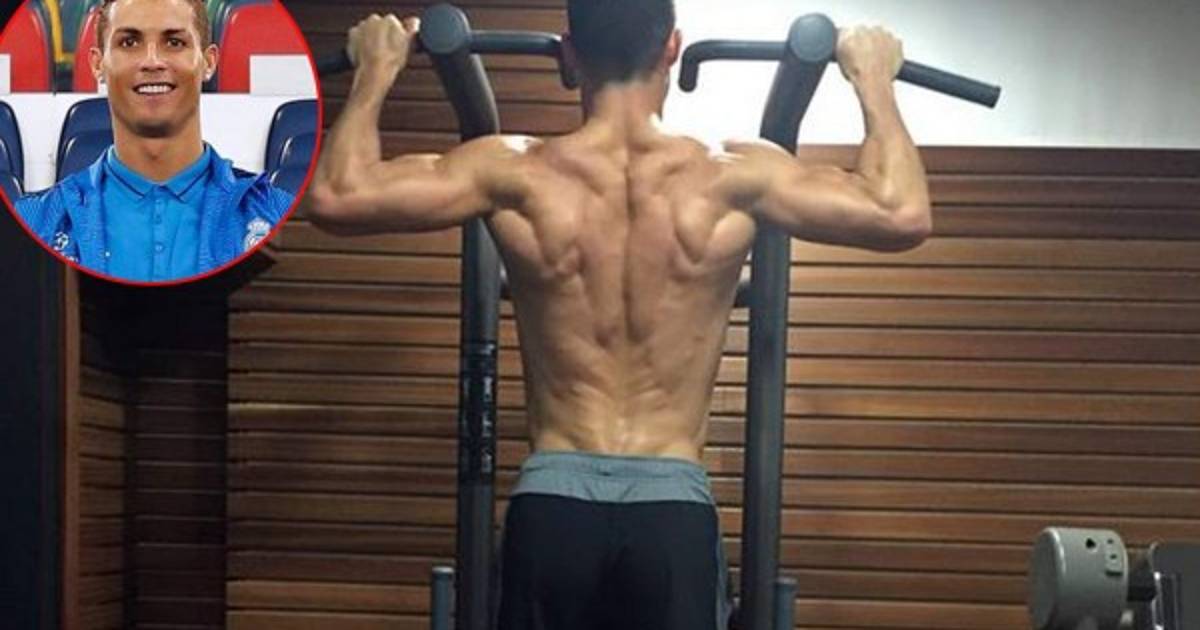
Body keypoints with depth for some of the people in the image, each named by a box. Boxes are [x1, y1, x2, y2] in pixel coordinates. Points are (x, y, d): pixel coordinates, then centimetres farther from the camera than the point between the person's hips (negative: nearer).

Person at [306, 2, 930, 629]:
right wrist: (872, 80, 15)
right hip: (673, 509, 0)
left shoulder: (517, 172, -3)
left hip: (551, 503, 1)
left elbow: (334, 196, 1)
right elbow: (904, 215, 2)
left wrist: (376, 69, 16)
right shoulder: (732, 177, -3)